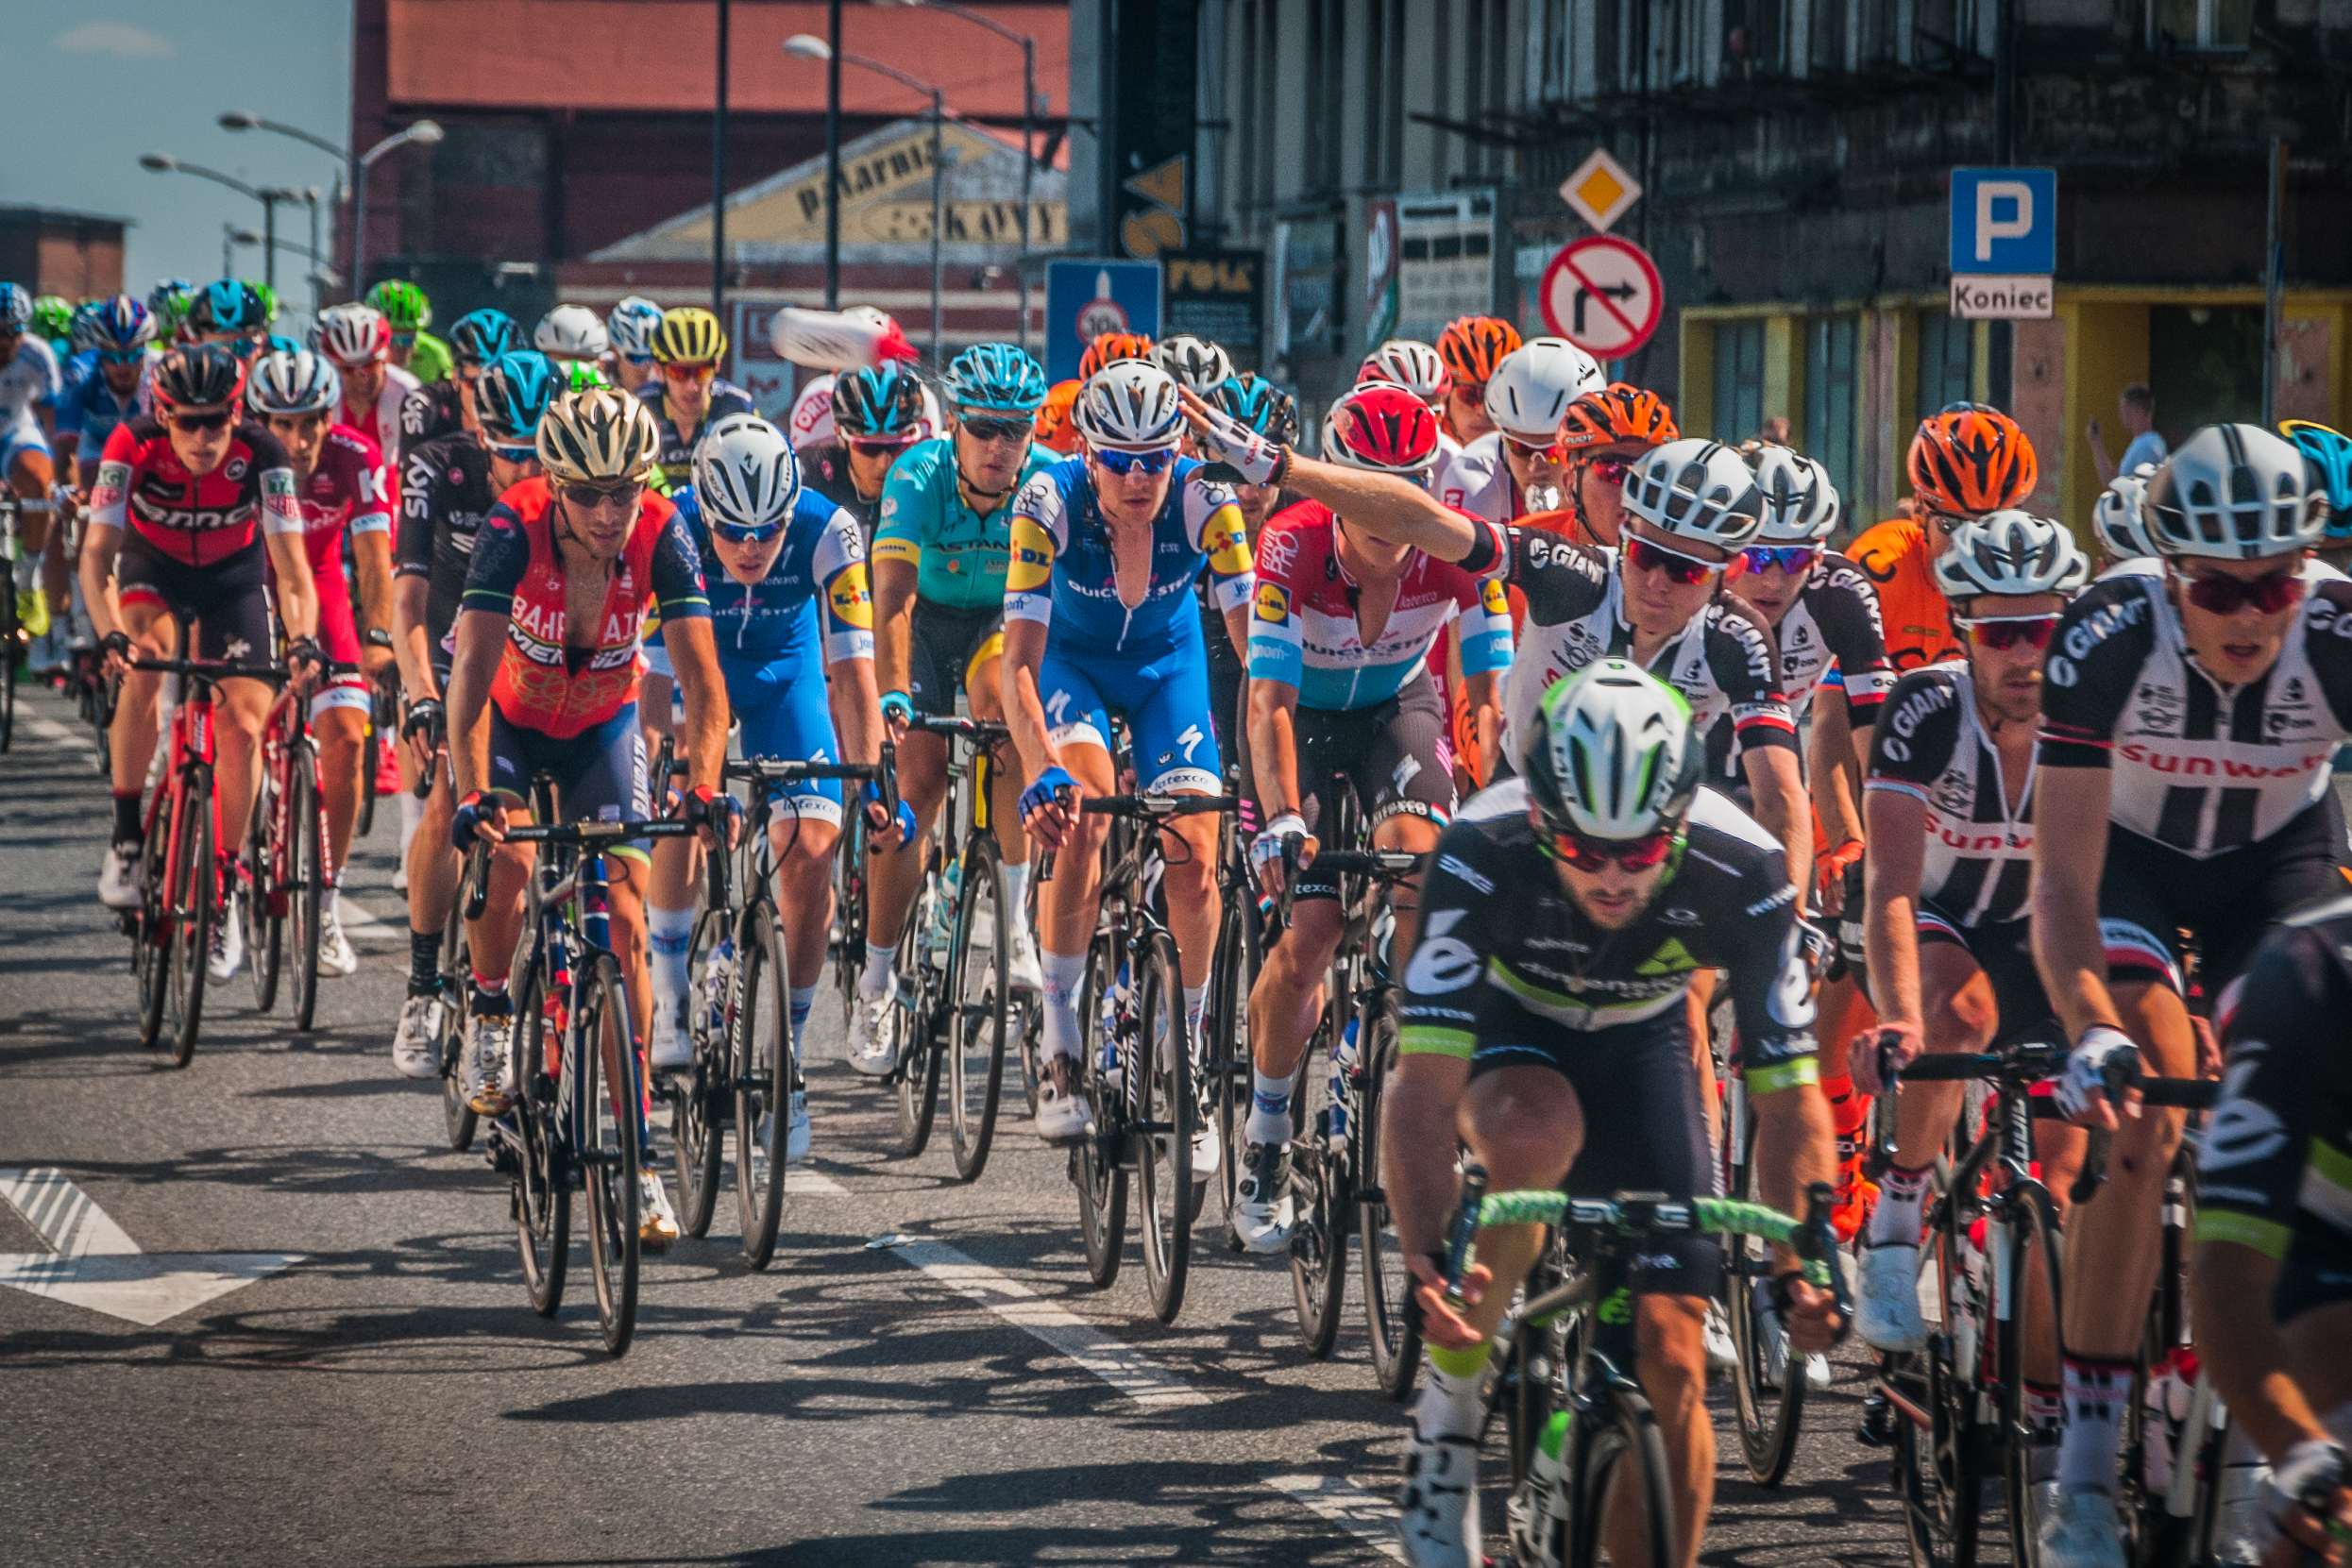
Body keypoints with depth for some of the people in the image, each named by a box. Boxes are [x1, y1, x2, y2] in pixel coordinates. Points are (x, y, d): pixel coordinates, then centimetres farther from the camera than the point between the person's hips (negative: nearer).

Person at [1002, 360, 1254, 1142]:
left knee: (1195, 856, -13)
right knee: (1081, 814, -28)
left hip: (1167, 662, 2)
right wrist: (1042, 773, -51)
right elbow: (1020, 661, -36)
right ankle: (1059, 1044, -18)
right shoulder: (1051, 500, -31)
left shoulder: (1206, 503, -29)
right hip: (1073, 659, -1)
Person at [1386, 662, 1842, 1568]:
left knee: (1670, 1361, -10)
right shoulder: (1482, 855, -36)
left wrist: (1800, 1265, -37)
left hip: (1639, 1041, 2)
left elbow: (1787, 1095, -25)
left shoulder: (1741, 874, -31)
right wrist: (1426, 1263, -51)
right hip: (1506, 1023, -2)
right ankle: (1450, 1406, -20)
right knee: (1536, 1132, -38)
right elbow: (1422, 1090, -39)